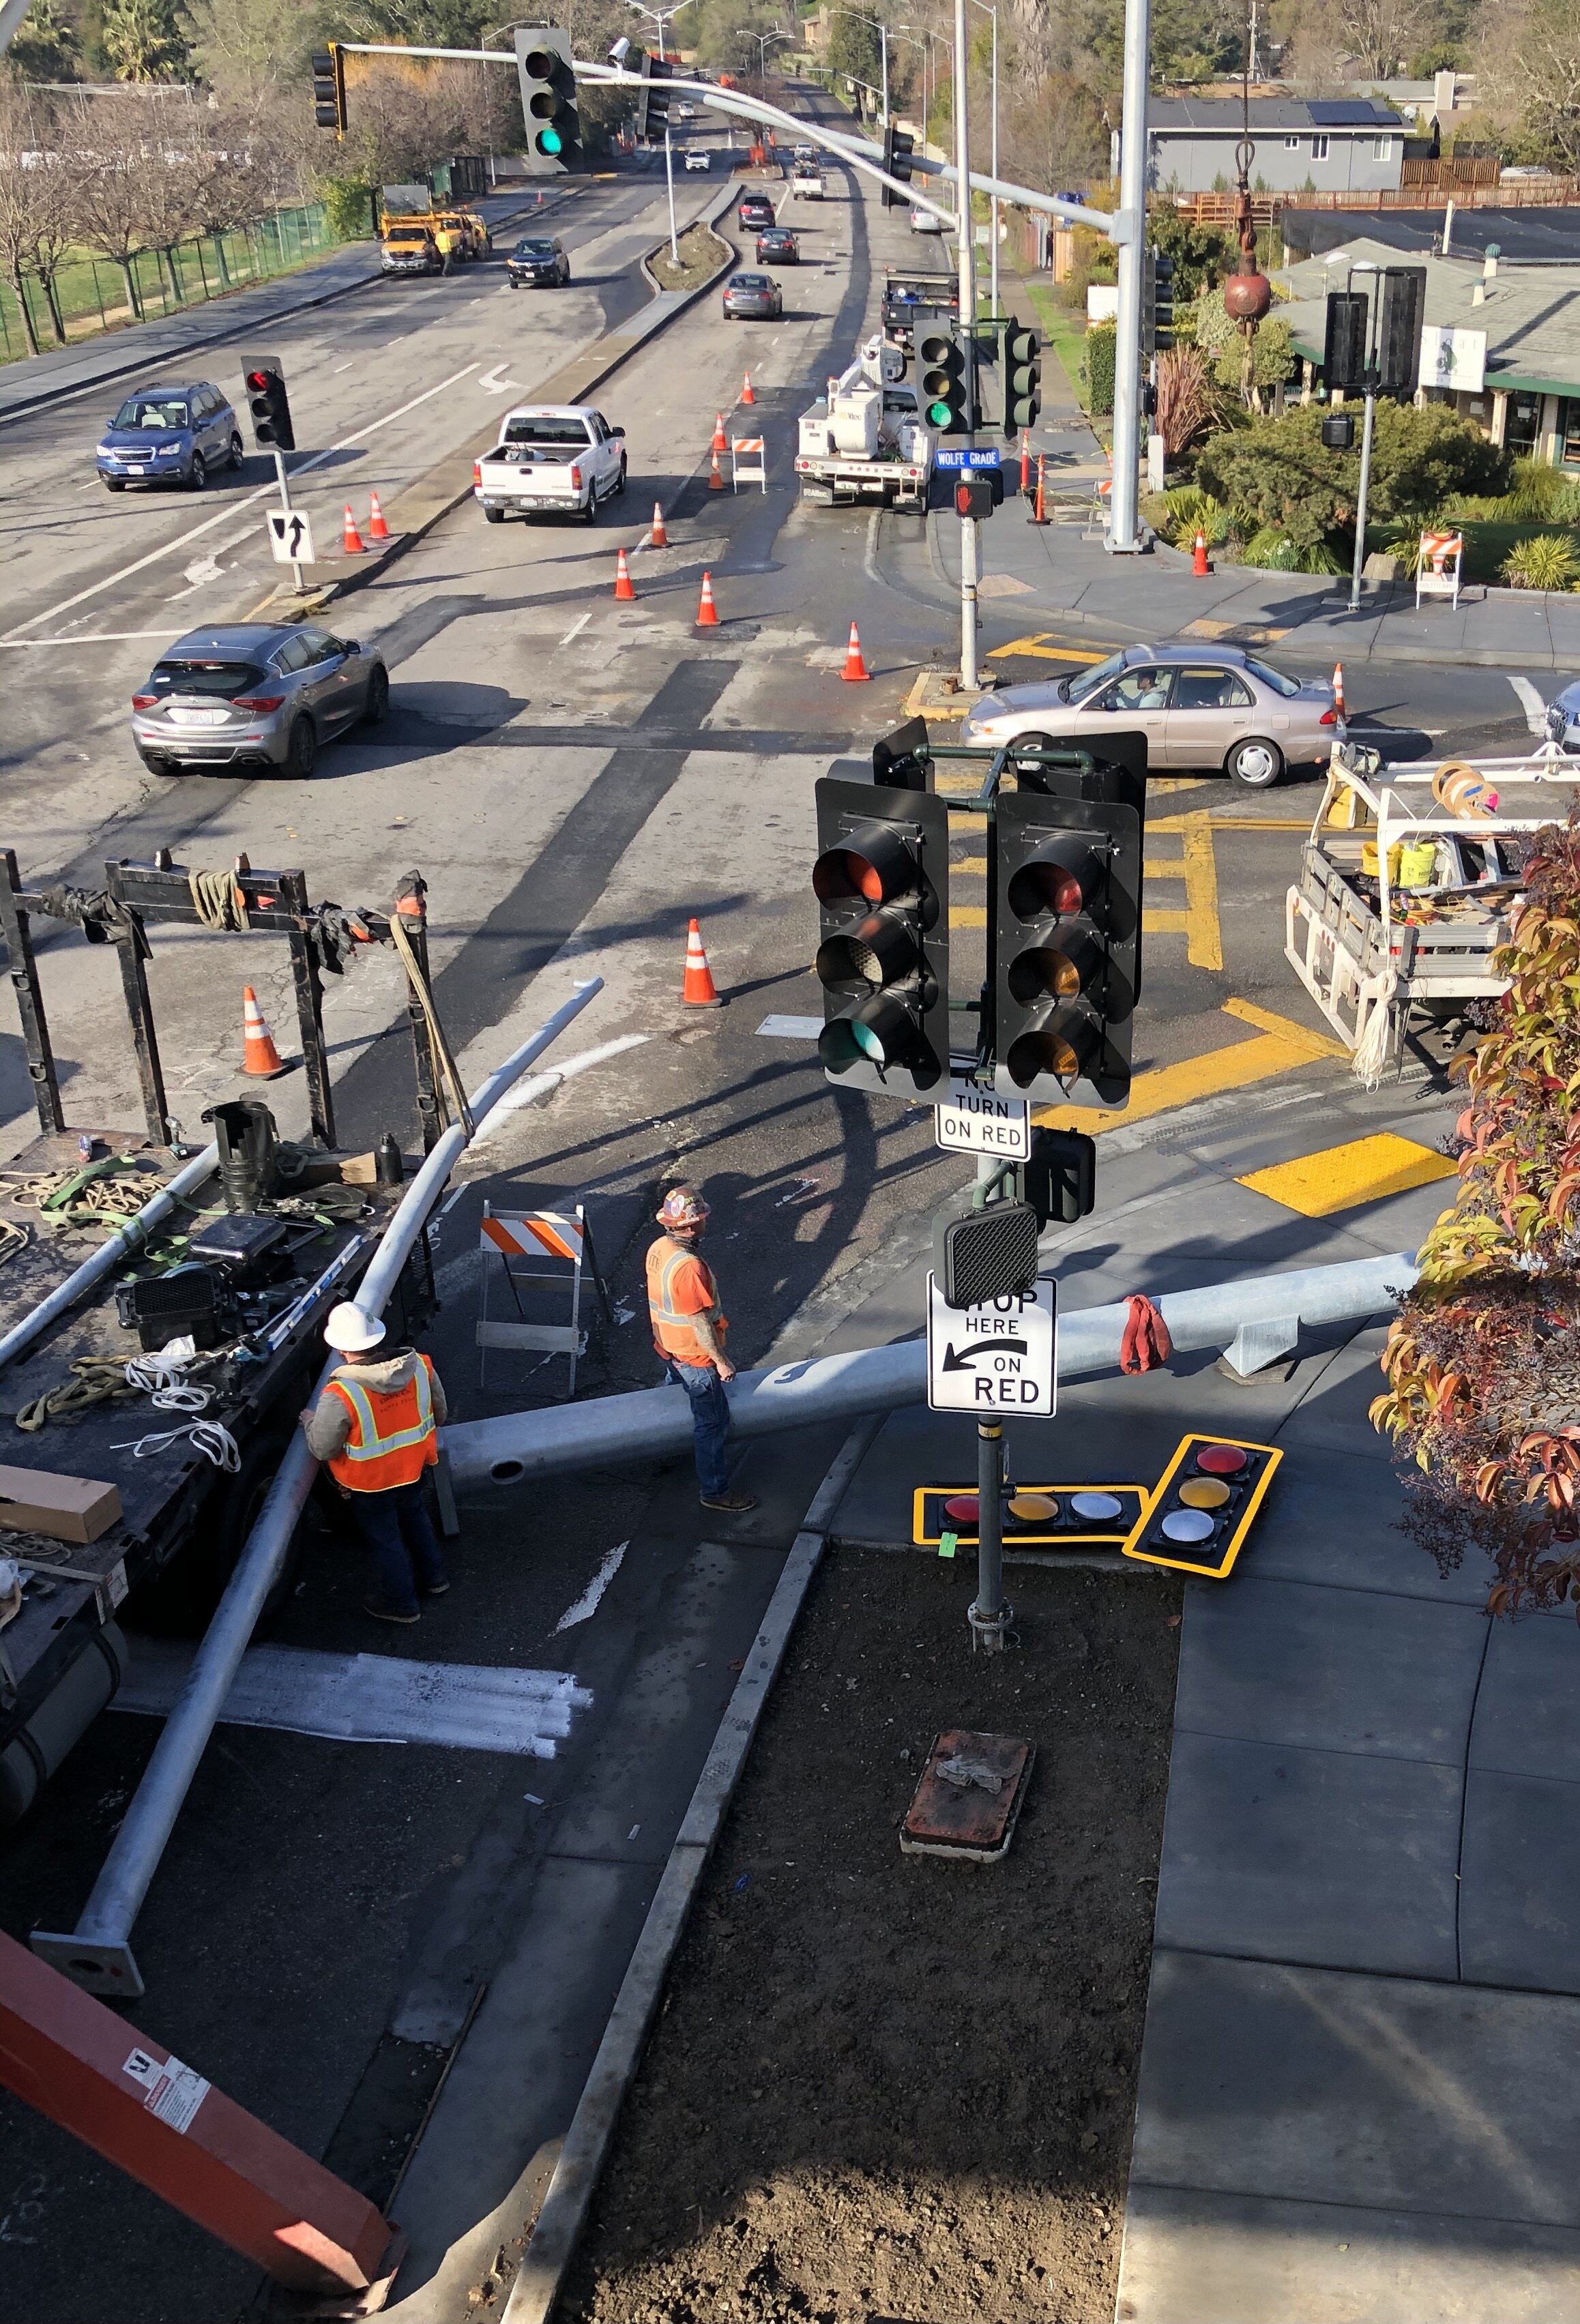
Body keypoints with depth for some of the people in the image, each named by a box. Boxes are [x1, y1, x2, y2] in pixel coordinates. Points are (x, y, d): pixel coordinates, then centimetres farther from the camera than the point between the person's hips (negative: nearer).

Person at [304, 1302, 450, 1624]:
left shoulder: (339, 1395, -34)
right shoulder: (420, 1367, -20)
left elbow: (322, 1449, -21)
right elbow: (439, 1414, -2)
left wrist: (309, 1421, -1)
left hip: (371, 1484, -4)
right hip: (415, 1468, 4)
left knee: (384, 1539, 20)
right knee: (416, 1519, 31)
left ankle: (400, 1603, 40)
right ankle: (434, 1577, 51)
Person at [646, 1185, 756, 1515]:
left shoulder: (658, 1249, -6)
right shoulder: (689, 1267, -35)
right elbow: (700, 1323, -28)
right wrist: (721, 1361, -17)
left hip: (668, 1347, 9)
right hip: (695, 1358, -9)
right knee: (713, 1423, 5)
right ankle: (715, 1491, 16)